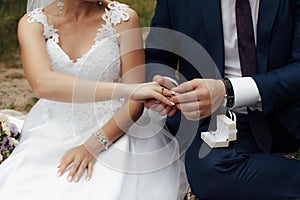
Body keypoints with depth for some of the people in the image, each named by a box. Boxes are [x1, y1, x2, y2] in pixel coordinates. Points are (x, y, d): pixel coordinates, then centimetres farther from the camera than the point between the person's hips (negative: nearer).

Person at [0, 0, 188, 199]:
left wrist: (94, 145, -21)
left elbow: (135, 102, -7)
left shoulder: (122, 18, -5)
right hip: (53, 137, 1)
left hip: (113, 134, -1)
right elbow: (42, 84, -26)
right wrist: (126, 89, -34)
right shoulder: (33, 23, -5)